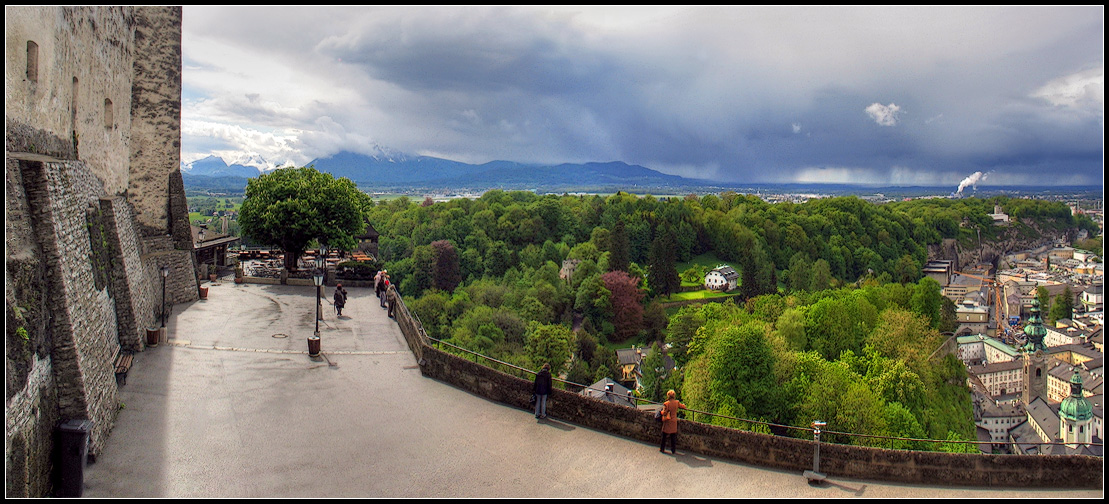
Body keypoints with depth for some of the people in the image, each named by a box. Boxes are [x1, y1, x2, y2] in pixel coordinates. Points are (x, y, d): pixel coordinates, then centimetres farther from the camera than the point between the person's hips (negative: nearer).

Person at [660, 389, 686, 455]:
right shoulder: (677, 402, -5)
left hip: (667, 422, -3)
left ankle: (662, 448, 17)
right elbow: (683, 406, 8)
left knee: (664, 436, 10)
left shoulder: (666, 404, -16)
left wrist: (661, 411, 6)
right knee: (673, 436, 10)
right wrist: (683, 404, 30)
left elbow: (664, 413, -16)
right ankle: (673, 450, 13)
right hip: (674, 422, 3)